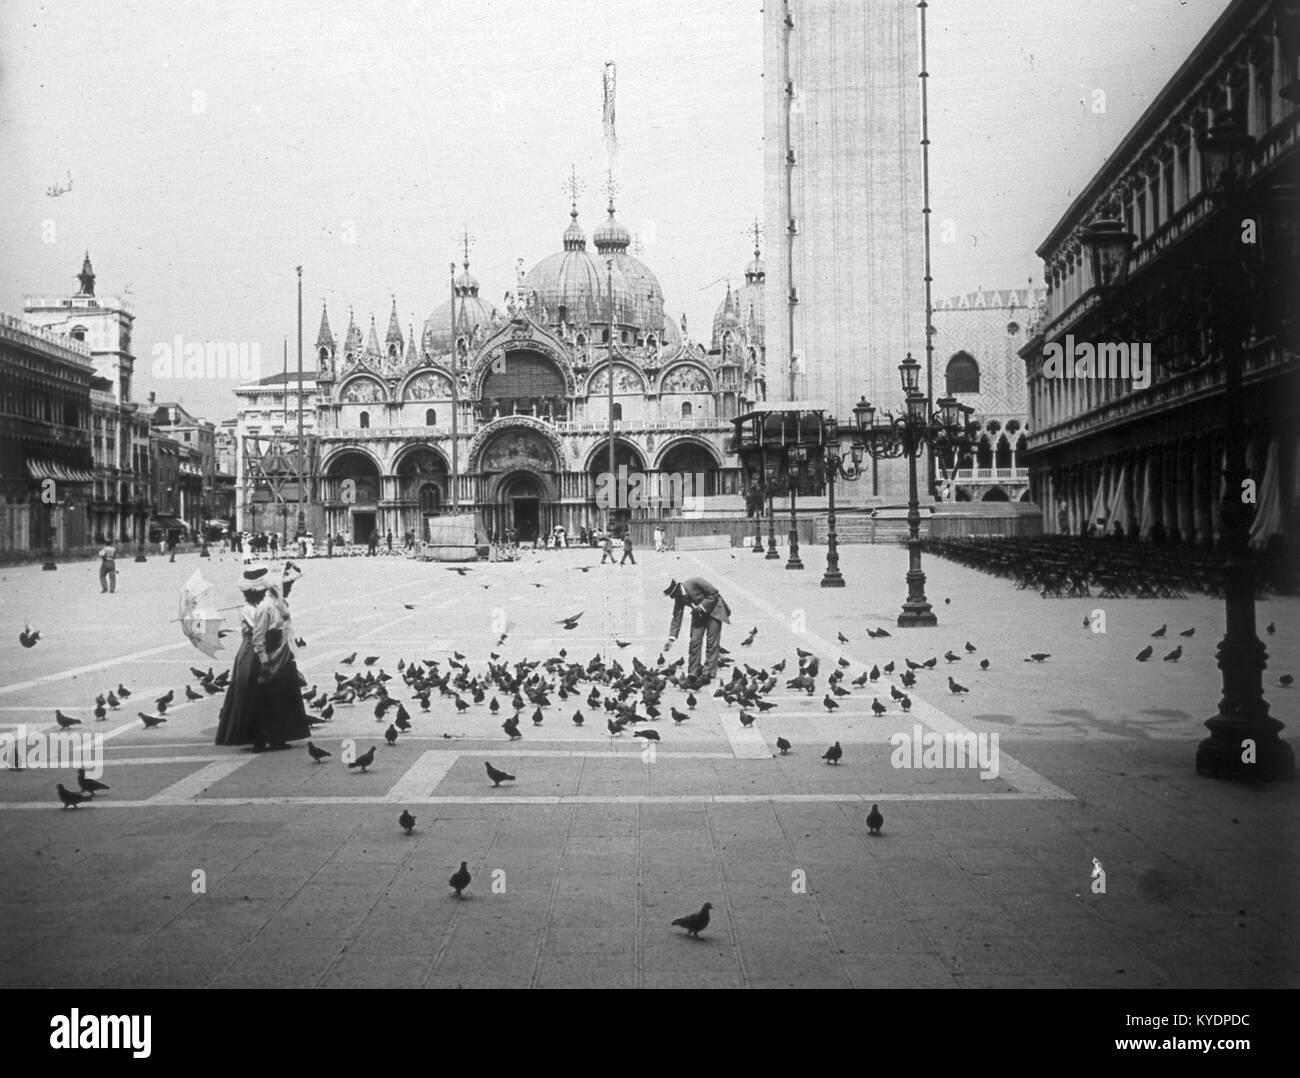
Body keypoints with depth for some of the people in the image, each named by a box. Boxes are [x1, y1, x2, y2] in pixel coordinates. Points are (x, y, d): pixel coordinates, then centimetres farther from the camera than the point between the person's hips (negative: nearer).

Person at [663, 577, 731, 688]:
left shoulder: (695, 582, -28)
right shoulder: (679, 597, -9)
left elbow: (714, 593, -21)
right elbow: (677, 617, -4)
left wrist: (701, 607, -25)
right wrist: (671, 638, -10)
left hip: (713, 610, -6)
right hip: (699, 614, 6)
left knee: (711, 643, -9)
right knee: (694, 642, -4)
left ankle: (707, 675, -7)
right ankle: (692, 675, 0)